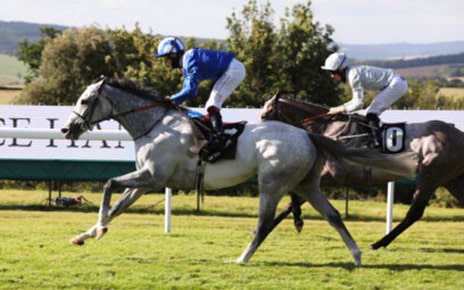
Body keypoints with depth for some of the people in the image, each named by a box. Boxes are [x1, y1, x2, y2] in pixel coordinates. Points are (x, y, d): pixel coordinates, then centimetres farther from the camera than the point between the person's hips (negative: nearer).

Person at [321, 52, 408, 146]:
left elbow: (358, 103, -20)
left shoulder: (354, 75, -20)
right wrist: (340, 108, 8)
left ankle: (378, 143, -16)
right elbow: (357, 99, 18)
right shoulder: (352, 72, 9)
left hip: (397, 84, -10)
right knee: (372, 113, 12)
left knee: (371, 113, -13)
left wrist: (339, 109, -11)